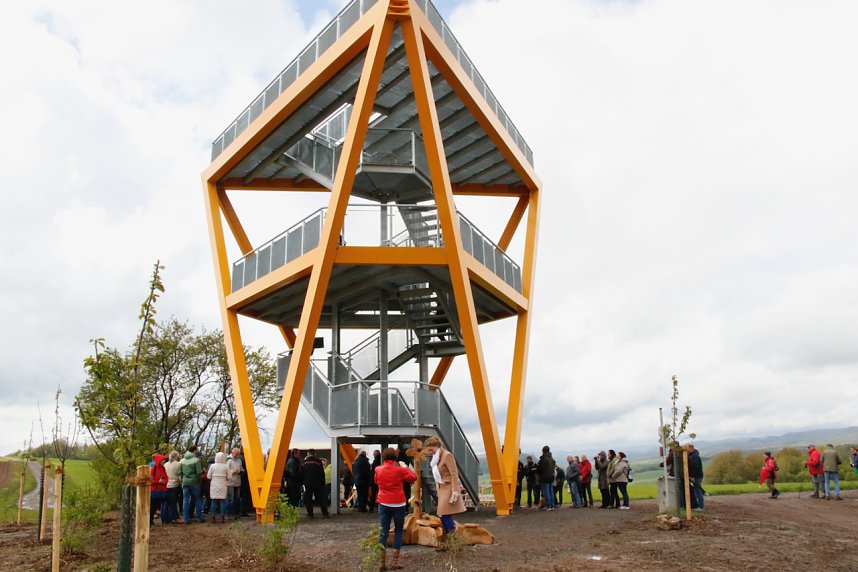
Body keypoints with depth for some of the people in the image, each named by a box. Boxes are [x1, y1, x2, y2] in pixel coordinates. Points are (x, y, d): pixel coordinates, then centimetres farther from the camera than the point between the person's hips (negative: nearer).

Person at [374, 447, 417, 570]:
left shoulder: (378, 470, 0)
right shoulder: (400, 470, -10)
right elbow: (413, 477, 0)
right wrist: (405, 467, 9)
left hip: (383, 504, 3)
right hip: (398, 504, -3)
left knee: (383, 532, 5)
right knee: (398, 531, 8)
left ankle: (381, 562, 1)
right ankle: (395, 561, 4)